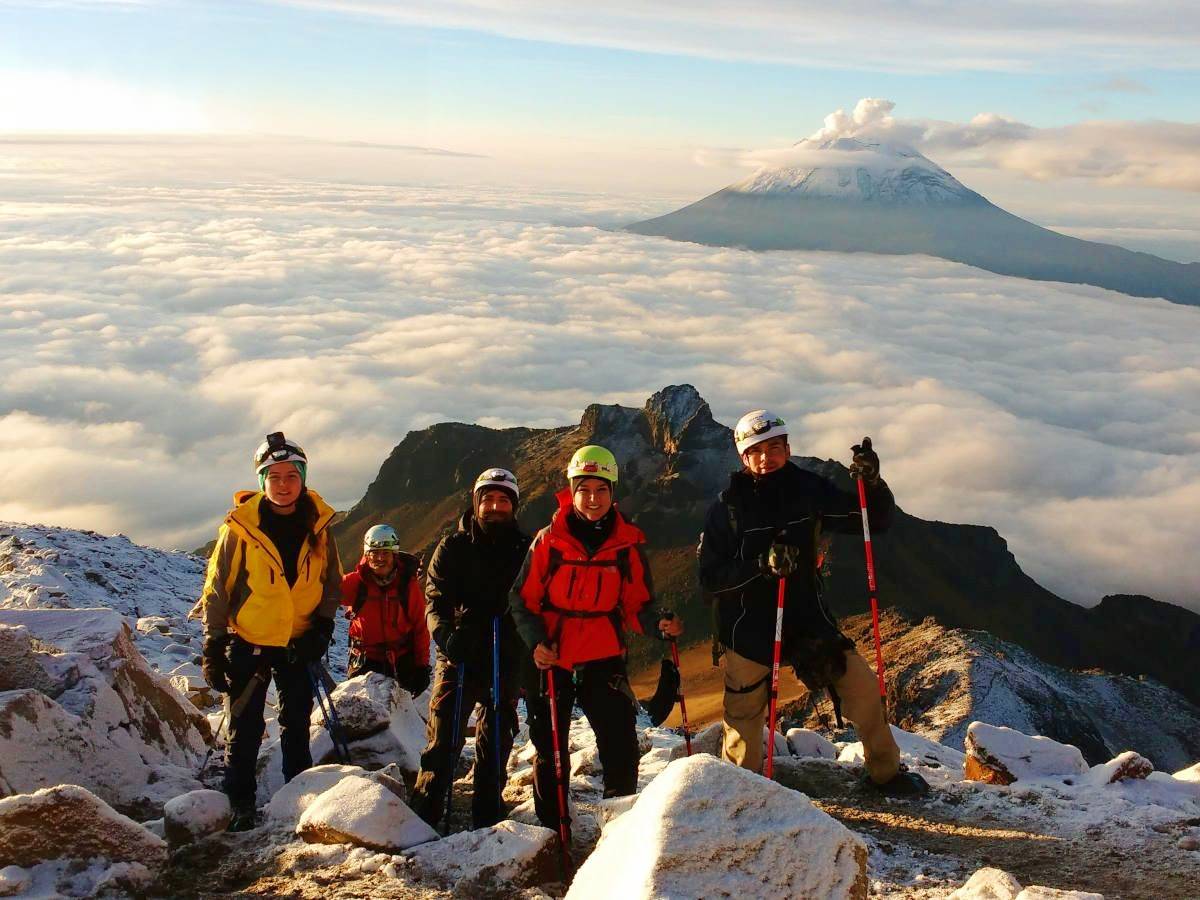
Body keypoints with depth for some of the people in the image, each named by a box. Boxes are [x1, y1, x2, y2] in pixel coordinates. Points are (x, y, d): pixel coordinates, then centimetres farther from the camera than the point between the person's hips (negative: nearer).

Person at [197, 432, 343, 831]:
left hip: (299, 642, 3)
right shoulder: (240, 527, -13)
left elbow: (332, 580, 7)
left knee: (297, 723, 14)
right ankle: (240, 803, 17)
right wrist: (213, 645, -9)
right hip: (248, 641, -3)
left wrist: (323, 625, -5)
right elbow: (217, 587, -7)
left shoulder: (317, 524, -4)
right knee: (245, 728, 4)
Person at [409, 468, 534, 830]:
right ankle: (422, 819, 2)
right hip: (459, 656, -2)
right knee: (444, 740, -6)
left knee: (496, 745, 10)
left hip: (507, 661, 2)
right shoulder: (453, 547, 3)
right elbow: (435, 599, -5)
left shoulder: (525, 549, 6)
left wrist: (532, 658, -4)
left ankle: (487, 823, 21)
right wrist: (446, 635, -23)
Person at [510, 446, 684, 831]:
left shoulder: (628, 543, -1)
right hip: (551, 660, 0)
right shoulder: (549, 540, -5)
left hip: (603, 658, 0)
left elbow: (636, 606, 4)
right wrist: (537, 641, -18)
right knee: (551, 751, 11)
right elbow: (523, 599, -2)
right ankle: (552, 829, 27)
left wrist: (659, 623, -16)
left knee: (622, 749, -4)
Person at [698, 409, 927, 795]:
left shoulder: (809, 489, -5)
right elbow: (710, 576, -12)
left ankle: (885, 772, 25)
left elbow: (876, 519, 1)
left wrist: (872, 483, -19)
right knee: (744, 719, 8)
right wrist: (761, 565, -28)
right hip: (749, 629, -2)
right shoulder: (728, 505, -10)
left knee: (862, 687, 0)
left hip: (807, 618, 2)